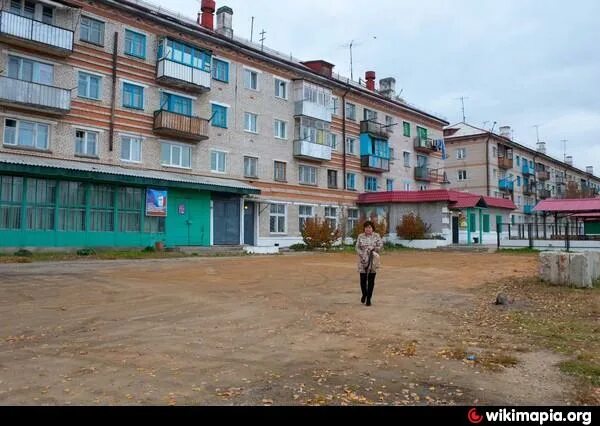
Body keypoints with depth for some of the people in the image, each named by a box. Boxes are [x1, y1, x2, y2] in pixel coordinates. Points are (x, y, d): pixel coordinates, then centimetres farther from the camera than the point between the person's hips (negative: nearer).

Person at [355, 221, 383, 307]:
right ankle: (364, 294, 28)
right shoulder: (360, 236, 3)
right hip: (363, 261, 0)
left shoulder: (377, 236, 2)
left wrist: (373, 248, -20)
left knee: (371, 280, 2)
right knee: (363, 279, -1)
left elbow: (380, 245, -6)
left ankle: (369, 299, 13)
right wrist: (362, 254, -15)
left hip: (373, 261, 0)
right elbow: (357, 247, -1)